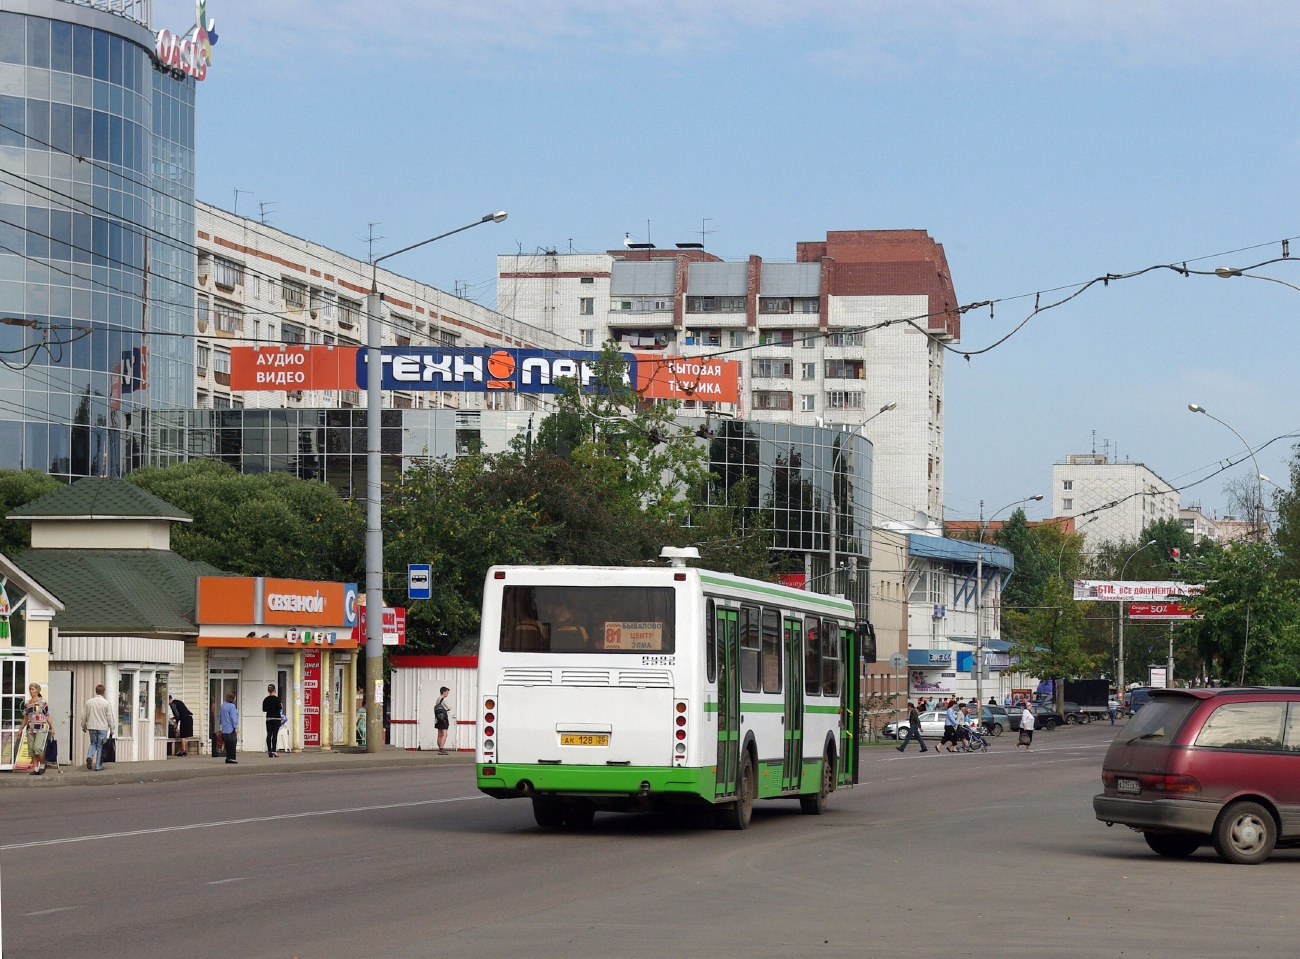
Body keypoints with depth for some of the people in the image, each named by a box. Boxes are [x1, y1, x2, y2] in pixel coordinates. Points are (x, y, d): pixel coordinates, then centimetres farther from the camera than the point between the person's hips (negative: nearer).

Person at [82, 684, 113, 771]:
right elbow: (109, 717, -5)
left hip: (92, 727, 3)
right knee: (100, 746, 5)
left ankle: (89, 757, -9)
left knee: (93, 743, 18)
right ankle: (98, 766, 6)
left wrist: (83, 725, 21)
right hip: (102, 727, -3)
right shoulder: (106, 703, -8)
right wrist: (111, 727, 6)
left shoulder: (89, 702, 1)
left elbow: (84, 715, 8)